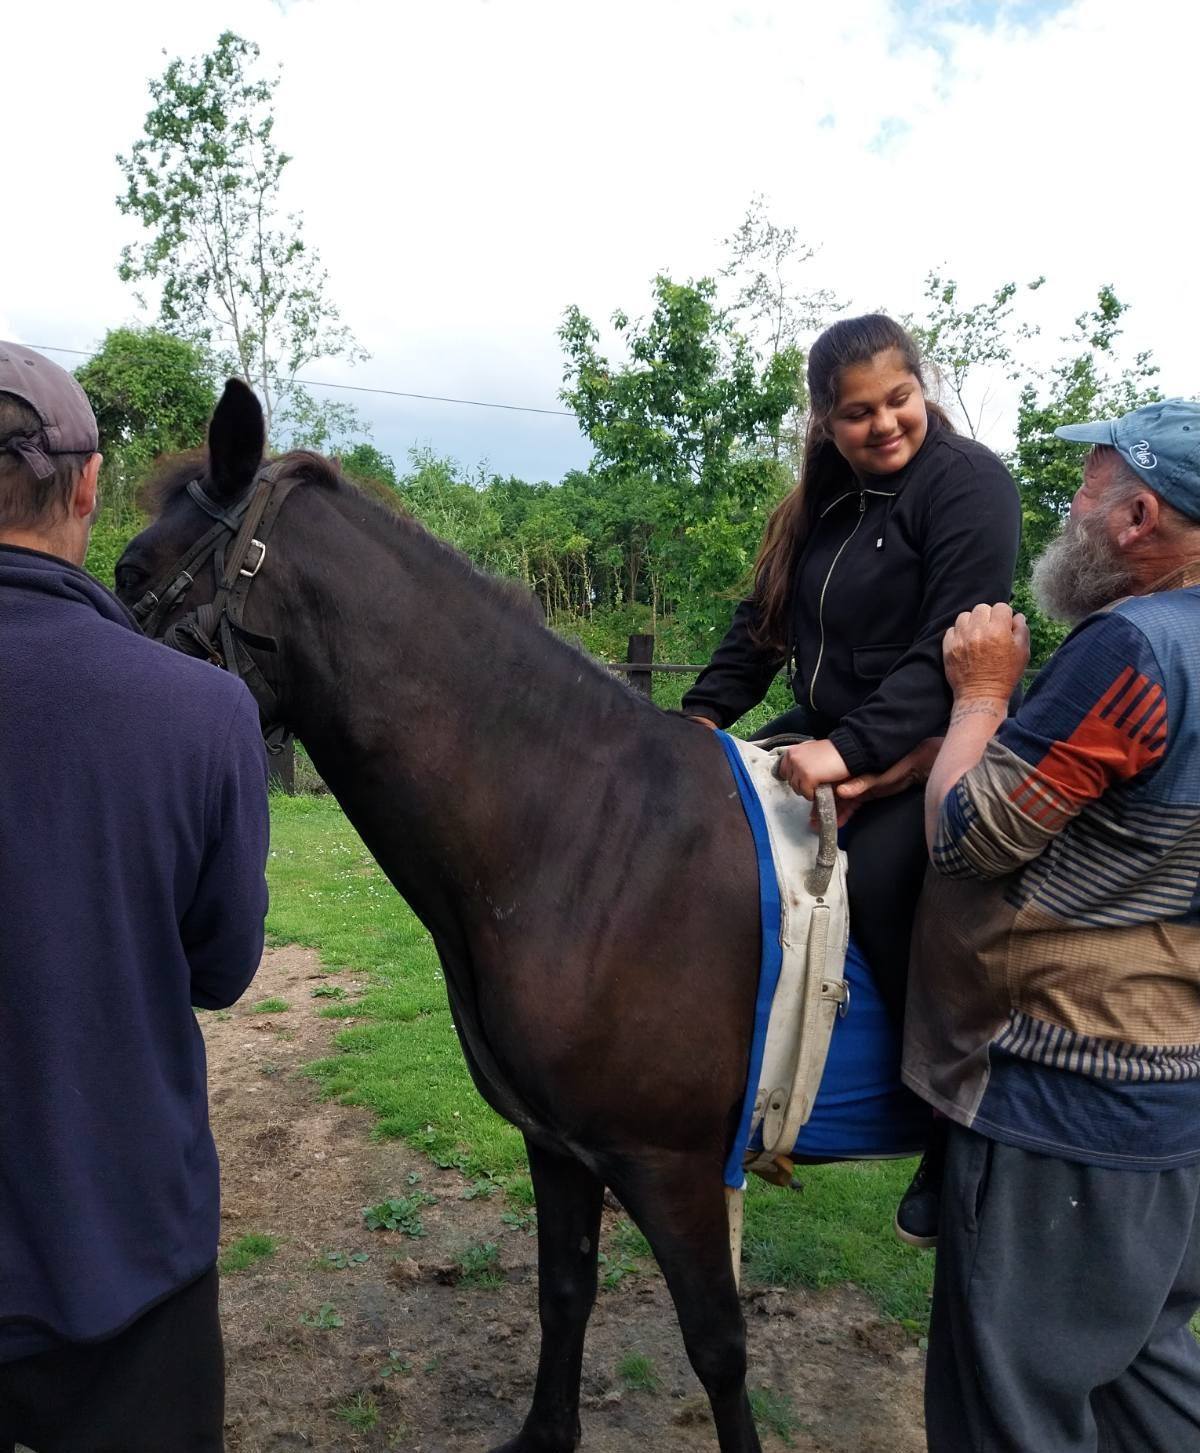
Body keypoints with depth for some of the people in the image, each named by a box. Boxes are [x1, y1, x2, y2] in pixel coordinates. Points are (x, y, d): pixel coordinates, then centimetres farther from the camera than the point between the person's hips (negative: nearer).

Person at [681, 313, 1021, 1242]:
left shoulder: (971, 483, -12)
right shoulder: (823, 502, 11)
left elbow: (951, 649, -23)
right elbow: (761, 624, 13)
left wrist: (855, 748, -33)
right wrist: (704, 712, 0)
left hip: (929, 750, -8)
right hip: (825, 741, 8)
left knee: (877, 884, -30)